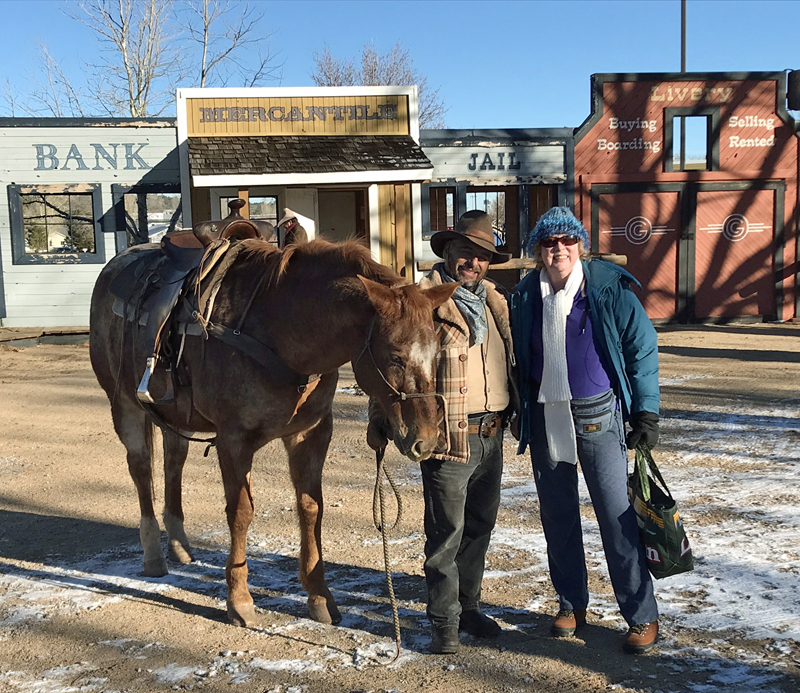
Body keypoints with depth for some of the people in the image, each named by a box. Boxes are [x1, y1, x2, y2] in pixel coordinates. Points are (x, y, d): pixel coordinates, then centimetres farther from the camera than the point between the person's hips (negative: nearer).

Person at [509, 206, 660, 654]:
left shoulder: (611, 288, -6)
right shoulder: (526, 296, 3)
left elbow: (642, 347, -3)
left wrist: (647, 412, -7)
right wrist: (517, 412, 9)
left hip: (598, 415, -4)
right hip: (545, 417, 4)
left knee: (617, 515, -4)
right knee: (557, 515, 11)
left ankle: (642, 616, 7)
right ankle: (572, 604, 27)